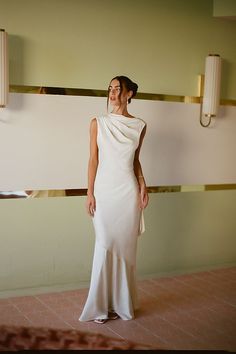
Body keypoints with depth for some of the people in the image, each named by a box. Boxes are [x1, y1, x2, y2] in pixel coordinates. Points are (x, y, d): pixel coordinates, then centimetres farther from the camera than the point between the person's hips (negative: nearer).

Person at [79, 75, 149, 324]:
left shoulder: (139, 126, 5)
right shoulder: (98, 123, 2)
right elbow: (93, 160, 1)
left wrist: (143, 186, 2)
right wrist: (90, 194, -3)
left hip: (129, 191, 1)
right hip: (105, 191, -1)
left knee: (126, 247, 6)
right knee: (105, 246, -2)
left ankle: (122, 301, 21)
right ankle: (101, 305, 12)